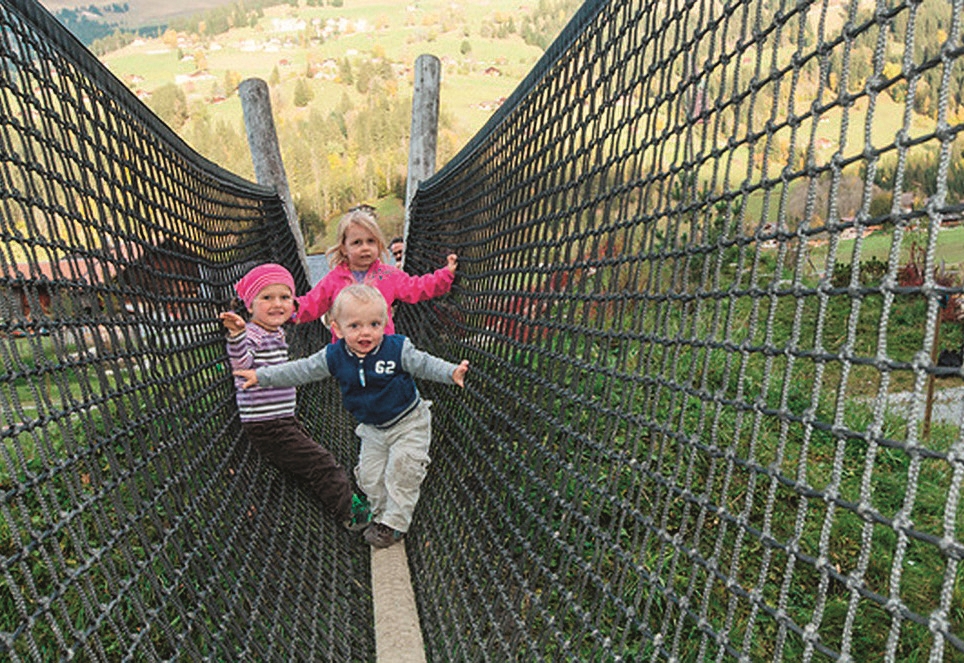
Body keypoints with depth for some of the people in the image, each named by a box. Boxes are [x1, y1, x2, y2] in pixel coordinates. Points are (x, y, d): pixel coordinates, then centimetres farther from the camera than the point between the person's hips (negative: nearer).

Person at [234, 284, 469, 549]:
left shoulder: (398, 348, -20)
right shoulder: (334, 356, -10)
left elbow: (425, 363, -15)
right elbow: (301, 370, -2)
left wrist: (452, 372, -32)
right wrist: (262, 376, -1)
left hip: (408, 423, -4)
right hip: (373, 430, 4)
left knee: (401, 471, -8)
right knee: (369, 475, 7)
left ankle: (395, 523, 7)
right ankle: (383, 514, 27)